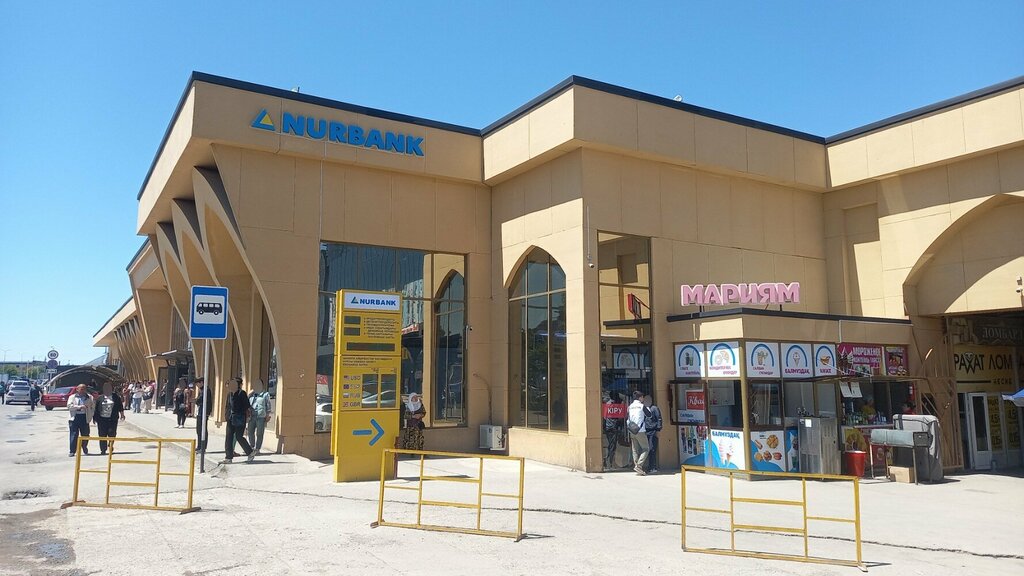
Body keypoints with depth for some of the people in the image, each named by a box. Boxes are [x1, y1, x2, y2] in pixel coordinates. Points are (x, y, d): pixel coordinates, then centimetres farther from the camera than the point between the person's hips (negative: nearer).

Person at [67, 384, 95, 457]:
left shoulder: (89, 397, 10)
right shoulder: (72, 397, 8)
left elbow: (93, 407, 6)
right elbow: (69, 406, -6)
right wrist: (79, 407, -18)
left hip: (84, 418, 1)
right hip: (75, 417, -1)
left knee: (85, 434, 7)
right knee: (74, 435, -4)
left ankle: (85, 450, 25)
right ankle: (72, 451, 1)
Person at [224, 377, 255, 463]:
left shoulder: (242, 393, -7)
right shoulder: (230, 394, 13)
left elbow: (246, 406, -10)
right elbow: (228, 407, 18)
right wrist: (227, 417, 14)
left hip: (240, 418, -7)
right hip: (231, 419, 7)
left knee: (239, 436, -6)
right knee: (229, 437, 3)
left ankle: (250, 453, 10)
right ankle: (229, 457, 9)